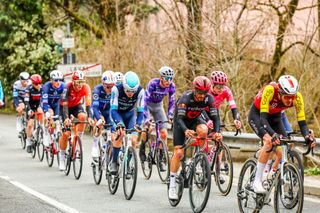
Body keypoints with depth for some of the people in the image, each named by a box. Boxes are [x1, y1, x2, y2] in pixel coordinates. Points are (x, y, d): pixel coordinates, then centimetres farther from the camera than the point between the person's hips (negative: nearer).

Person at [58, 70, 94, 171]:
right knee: (66, 133, -10)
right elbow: (65, 104, -37)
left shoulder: (86, 87, -27)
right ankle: (62, 157, 6)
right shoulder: (67, 87, -32)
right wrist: (66, 118, -52)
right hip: (65, 106, -2)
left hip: (76, 105, 2)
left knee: (83, 116, -33)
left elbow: (88, 104, -32)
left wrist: (90, 117, -48)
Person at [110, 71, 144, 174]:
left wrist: (138, 124, -41)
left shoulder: (140, 91, -27)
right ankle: (114, 163, -15)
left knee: (133, 140, -15)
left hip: (130, 114, 2)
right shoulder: (116, 89, -32)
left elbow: (140, 111, -24)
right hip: (117, 113, -2)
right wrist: (119, 123, -50)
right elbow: (113, 110, -33)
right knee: (120, 134, -28)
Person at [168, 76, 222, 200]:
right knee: (178, 152, -13)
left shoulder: (209, 99, -23)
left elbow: (215, 117, -23)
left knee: (203, 130, -35)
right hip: (181, 121, -2)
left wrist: (217, 132, -43)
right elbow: (179, 118, -41)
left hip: (195, 119, 3)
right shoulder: (186, 98, -33)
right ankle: (172, 185, -5)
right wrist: (186, 131, -61)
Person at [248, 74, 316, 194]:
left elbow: (302, 122, -25)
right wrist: (273, 134, -56)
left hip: (275, 117, 4)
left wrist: (307, 136, -45)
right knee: (269, 142, -29)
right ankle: (257, 181, -21)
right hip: (257, 115, -4)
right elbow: (263, 117, -41)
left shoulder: (297, 97, -27)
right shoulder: (270, 90, -38)